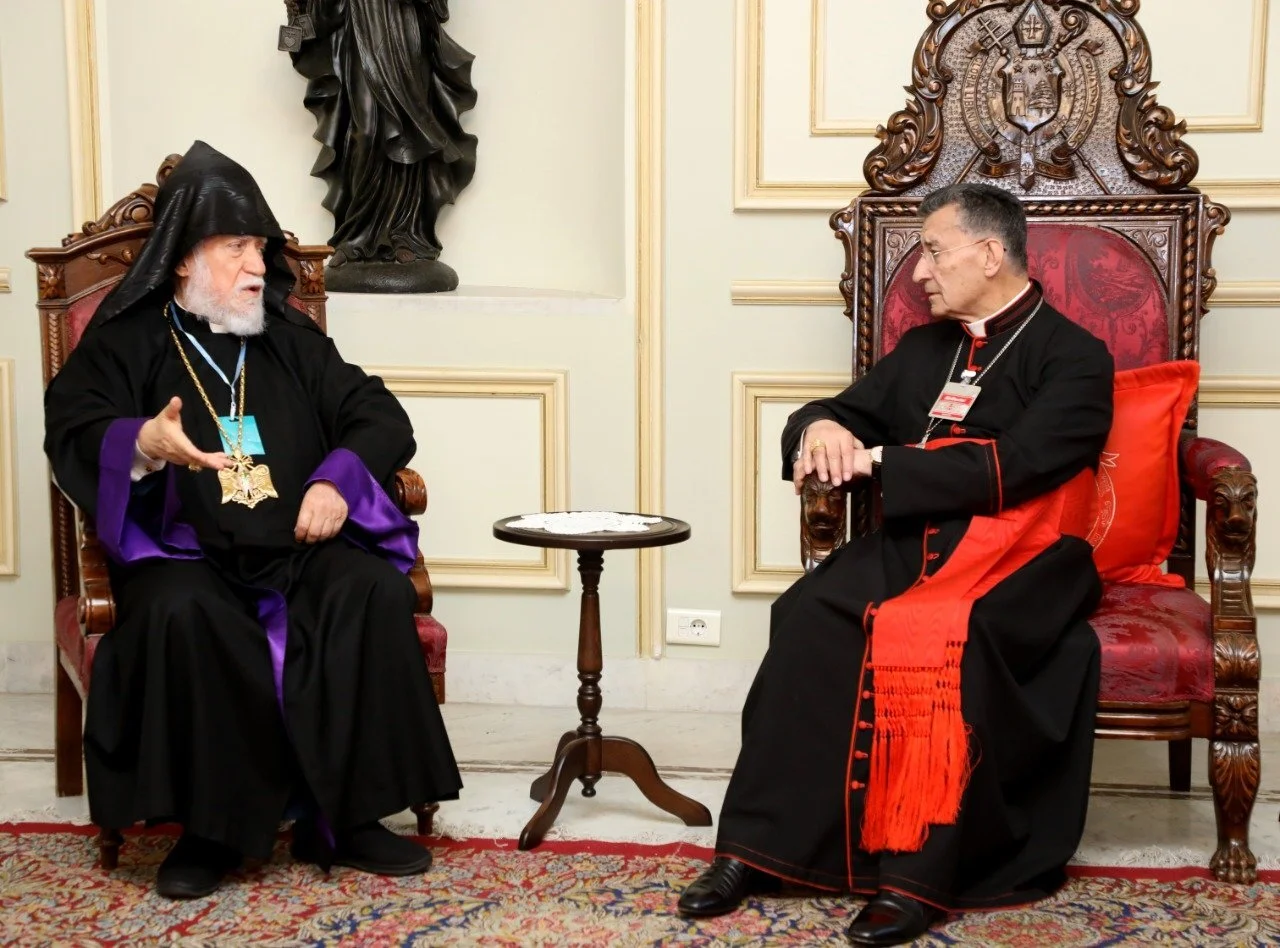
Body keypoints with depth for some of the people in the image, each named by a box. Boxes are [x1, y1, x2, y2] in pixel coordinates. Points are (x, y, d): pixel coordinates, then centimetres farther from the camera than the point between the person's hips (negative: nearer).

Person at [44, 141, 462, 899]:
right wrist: (143, 444, -27)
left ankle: (349, 816, -19)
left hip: (298, 549, 3)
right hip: (181, 553, -2)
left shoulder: (292, 340, 19)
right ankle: (212, 828, -21)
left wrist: (337, 478, -7)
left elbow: (381, 416, 14)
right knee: (181, 614, -36)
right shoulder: (128, 341, 9)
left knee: (377, 591, -27)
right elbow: (71, 433, -4)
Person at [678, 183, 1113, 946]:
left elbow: (1008, 468, -14)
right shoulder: (924, 348, 21)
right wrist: (822, 430, -5)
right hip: (914, 541, 5)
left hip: (1024, 553, -5)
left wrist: (876, 462, -14)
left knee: (932, 634, -36)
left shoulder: (1073, 356, 1)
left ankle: (918, 874, -29)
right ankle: (755, 847, -24)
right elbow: (840, 414, 21)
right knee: (810, 616, -26)